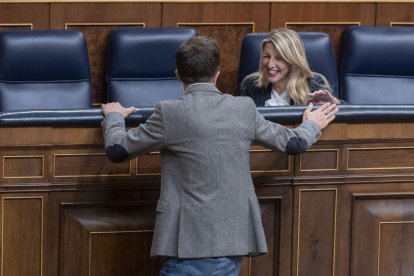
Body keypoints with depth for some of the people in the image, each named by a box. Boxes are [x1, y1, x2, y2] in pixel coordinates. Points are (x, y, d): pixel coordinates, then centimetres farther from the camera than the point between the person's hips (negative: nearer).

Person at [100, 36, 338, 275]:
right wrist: (312, 125, 41)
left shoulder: (169, 113, -7)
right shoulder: (244, 109, 6)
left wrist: (114, 117, 25)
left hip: (191, 245, -5)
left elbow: (117, 150, 4)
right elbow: (294, 143, 18)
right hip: (234, 239, 5)